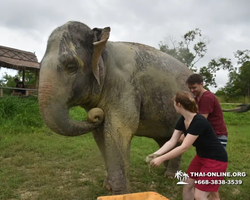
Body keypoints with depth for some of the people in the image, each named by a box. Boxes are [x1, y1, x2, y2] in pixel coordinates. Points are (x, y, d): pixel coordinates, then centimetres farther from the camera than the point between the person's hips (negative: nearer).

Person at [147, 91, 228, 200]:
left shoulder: (199, 121, -31)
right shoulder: (182, 121, -5)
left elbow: (184, 147, -32)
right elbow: (172, 142, -6)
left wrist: (161, 159, -30)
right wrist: (155, 154, -19)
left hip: (215, 160, -8)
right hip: (201, 156, 8)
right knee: (187, 185, 12)